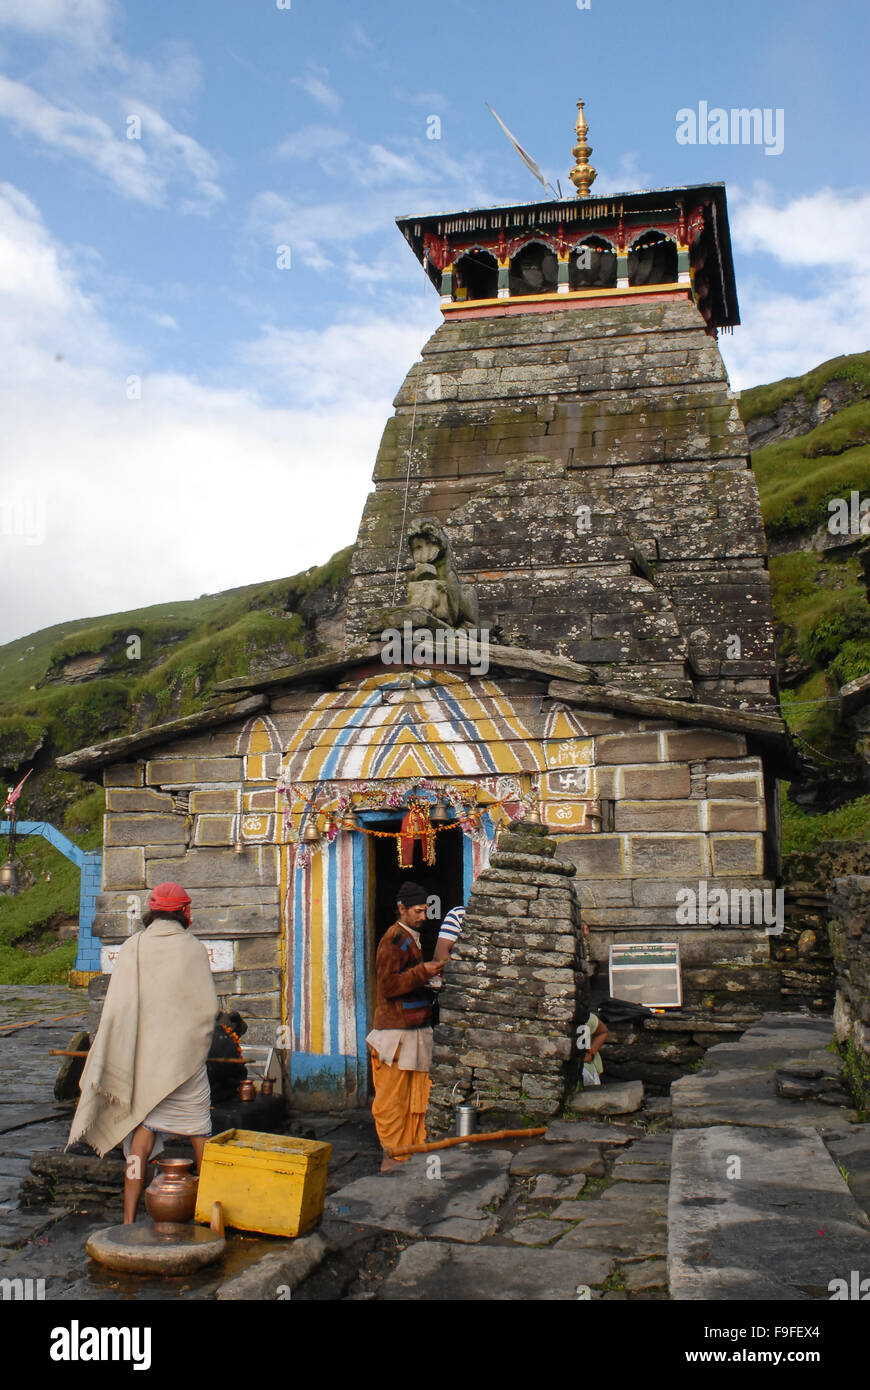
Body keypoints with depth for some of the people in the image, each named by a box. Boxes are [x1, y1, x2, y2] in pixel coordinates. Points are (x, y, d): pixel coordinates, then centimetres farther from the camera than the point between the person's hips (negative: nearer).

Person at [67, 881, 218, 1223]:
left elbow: (117, 1007, -6)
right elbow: (209, 1006, -4)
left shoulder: (132, 948, -3)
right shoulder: (194, 949, -5)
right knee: (198, 1131, 12)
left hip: (143, 1054, 1)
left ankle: (129, 1218, 4)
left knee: (142, 1130, 6)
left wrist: (108, 1066, -1)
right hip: (185, 1056, -1)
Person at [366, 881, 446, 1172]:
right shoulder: (394, 939, -12)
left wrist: (431, 978, 14)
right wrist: (422, 973, -22)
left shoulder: (412, 938, 18)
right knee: (392, 1098, -2)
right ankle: (392, 1157, 4)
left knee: (417, 1097, 10)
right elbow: (388, 987, -19)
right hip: (395, 1031, -9)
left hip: (415, 1030, 9)